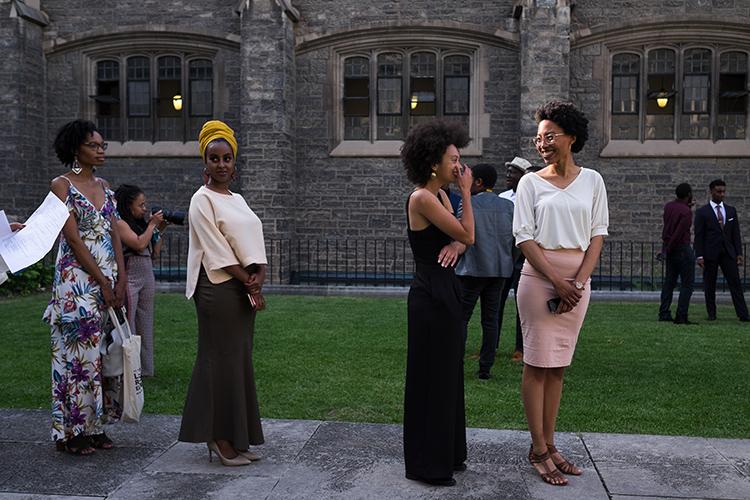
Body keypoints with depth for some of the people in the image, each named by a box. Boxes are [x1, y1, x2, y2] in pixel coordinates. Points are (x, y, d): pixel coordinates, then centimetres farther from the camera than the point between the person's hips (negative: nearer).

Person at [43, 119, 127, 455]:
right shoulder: (62, 185, -4)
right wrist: (103, 282, -13)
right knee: (79, 352, -3)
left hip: (109, 280, 6)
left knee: (104, 352, 7)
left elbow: (115, 235, 10)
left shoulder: (104, 187, 15)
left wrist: (121, 279, 0)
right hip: (77, 281, -6)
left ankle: (95, 425, 17)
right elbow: (73, 239, -11)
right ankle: (70, 431, 9)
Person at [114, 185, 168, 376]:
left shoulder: (140, 223, 17)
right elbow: (139, 244, -18)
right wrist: (152, 225, -7)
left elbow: (155, 253, 18)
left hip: (147, 278, 8)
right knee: (127, 327, -5)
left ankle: (143, 368, 16)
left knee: (144, 326, 10)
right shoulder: (120, 223, -6)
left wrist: (159, 230, 12)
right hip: (129, 279, -8)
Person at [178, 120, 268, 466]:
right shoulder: (202, 199, -6)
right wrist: (249, 282, -12)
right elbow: (217, 250, -13)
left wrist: (259, 275, -7)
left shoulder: (237, 200, 17)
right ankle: (220, 438, 7)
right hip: (219, 288, -8)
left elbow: (254, 243, 12)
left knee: (240, 358, 9)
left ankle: (235, 437, 18)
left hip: (243, 288, 8)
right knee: (222, 358, -3)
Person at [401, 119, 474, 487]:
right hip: (431, 294, -10)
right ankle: (427, 464, 15)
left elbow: (463, 236, 12)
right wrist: (466, 192, -7)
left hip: (446, 290, 10)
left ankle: (447, 453, 31)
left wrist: (454, 245, -10)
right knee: (430, 376, 1)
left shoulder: (440, 195, 12)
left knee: (448, 373, 17)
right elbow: (468, 235, -15)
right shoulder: (422, 198, -17)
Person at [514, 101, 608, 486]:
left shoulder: (592, 180, 8)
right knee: (537, 363, -1)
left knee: (558, 364, 9)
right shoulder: (531, 182, 1)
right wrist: (557, 282, -13)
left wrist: (579, 281, -8)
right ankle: (538, 450, 8)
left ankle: (549, 445, 17)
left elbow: (598, 234, 5)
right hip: (539, 277, -3)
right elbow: (524, 237, -5)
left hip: (578, 280, 3)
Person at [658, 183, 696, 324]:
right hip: (682, 249, -8)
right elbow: (679, 233, -20)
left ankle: (664, 314, 12)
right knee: (687, 284, -2)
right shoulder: (686, 212, -17)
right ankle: (681, 317, -5)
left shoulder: (668, 206, 5)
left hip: (670, 249, 8)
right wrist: (668, 249, -10)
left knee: (669, 281, 12)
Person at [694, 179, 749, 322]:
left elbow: (736, 234, 11)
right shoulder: (702, 212, -1)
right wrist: (699, 256, -11)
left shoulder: (731, 210, 12)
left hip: (728, 253, 3)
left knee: (735, 283, -3)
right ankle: (711, 314, 13)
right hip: (710, 254, -3)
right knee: (710, 286, 3)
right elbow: (698, 236, -4)